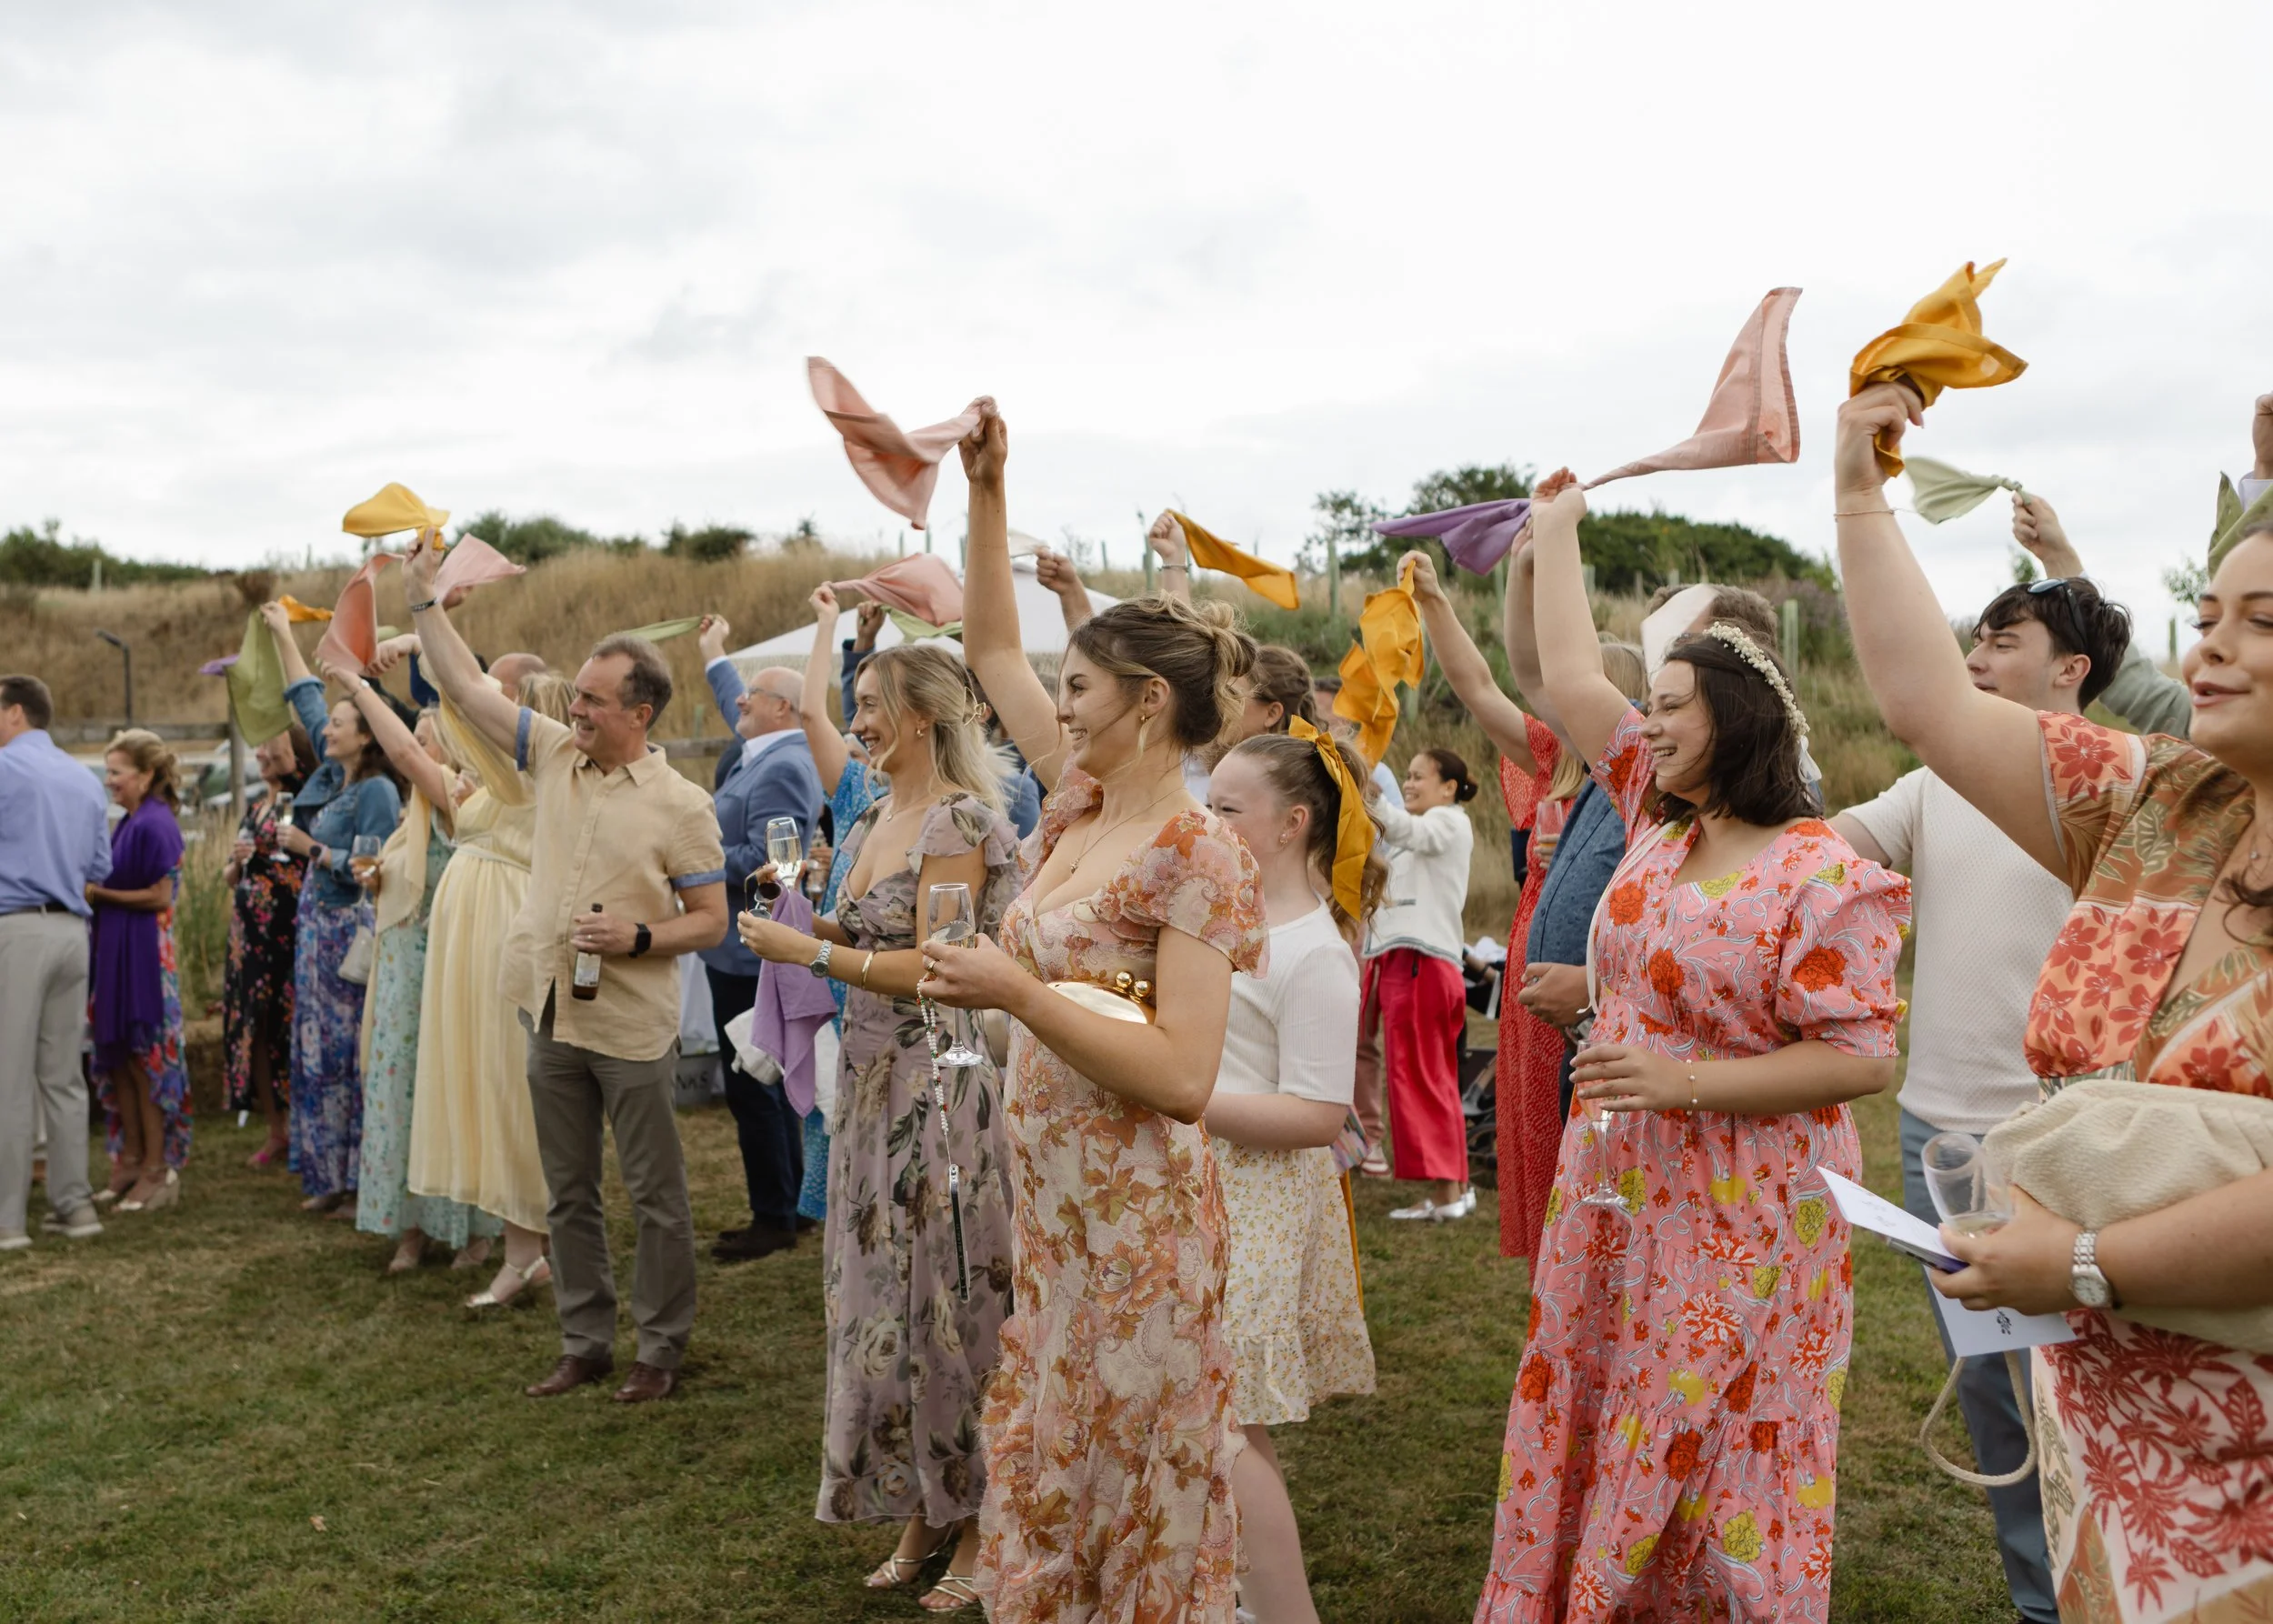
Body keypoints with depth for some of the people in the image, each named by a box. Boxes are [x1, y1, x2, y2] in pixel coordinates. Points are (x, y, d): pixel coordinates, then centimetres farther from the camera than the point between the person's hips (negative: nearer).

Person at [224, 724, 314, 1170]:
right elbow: (230, 877, 22)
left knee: (289, 1023, -5)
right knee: (252, 1027, 7)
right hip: (249, 929, 7)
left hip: (288, 928, -7)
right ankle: (275, 1132, 16)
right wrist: (236, 862, 3)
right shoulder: (253, 810, 17)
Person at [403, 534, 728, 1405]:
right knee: (569, 1194, 15)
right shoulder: (555, 755, 4)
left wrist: (637, 937, -21)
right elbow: (467, 688, 8)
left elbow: (711, 921, -7)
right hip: (554, 1018, 6)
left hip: (633, 1030, -5)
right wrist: (423, 598, 6)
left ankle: (661, 1350, 19)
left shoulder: (681, 805, -10)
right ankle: (585, 1343, 28)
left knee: (655, 1195, 5)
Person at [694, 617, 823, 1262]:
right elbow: (736, 708, 34)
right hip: (749, 949, 11)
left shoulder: (783, 768, -19)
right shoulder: (769, 752, 12)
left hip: (751, 952, -11)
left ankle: (774, 1219, 5)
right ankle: (785, 1209, 25)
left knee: (751, 1087, -4)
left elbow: (763, 860, -26)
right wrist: (713, 657, 46)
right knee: (769, 1084, 16)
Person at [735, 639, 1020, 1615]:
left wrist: (809, 952, -19)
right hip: (872, 1079, 8)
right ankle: (920, 1510, 29)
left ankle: (978, 1527, 19)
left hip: (942, 1085, -8)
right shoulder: (875, 818, 12)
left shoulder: (958, 821, -14)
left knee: (945, 1302, 2)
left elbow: (931, 968, -19)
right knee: (878, 1295, 14)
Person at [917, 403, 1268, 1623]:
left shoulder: (1195, 857, -18)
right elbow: (990, 649, 13)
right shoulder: (1078, 804, 4)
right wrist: (986, 492, 6)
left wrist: (1019, 993, -25)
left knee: (1137, 1515, 8)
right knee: (1044, 1487, 18)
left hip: (1136, 1224, -8)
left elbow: (1184, 1078, -25)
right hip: (1050, 1209, 8)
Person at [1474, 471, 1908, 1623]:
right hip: (1619, 1192, 7)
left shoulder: (1821, 877, -15)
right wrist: (1555, 534, 18)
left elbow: (1863, 1057, -18)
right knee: (1592, 1435, 15)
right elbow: (1574, 684, 11)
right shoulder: (1660, 819, 5)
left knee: (1710, 1462, 4)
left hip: (1738, 1222, -7)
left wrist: (1689, 1080, -23)